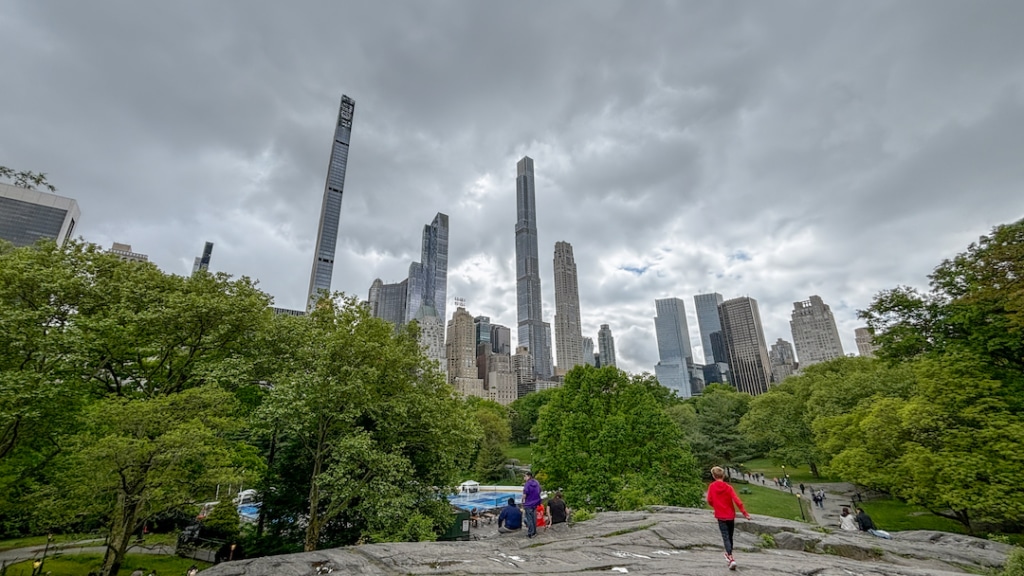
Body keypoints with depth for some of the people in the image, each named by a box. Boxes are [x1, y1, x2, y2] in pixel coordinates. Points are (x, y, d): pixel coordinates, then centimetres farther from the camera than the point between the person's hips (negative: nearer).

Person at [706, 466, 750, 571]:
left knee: (726, 537, -3)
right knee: (730, 536, 20)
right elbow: (737, 501, -15)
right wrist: (744, 513, -9)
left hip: (720, 516, -2)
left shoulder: (712, 486, -7)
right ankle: (729, 554, 37)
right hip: (730, 515, 2)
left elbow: (709, 501, -3)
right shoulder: (728, 487, -8)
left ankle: (731, 559, -20)